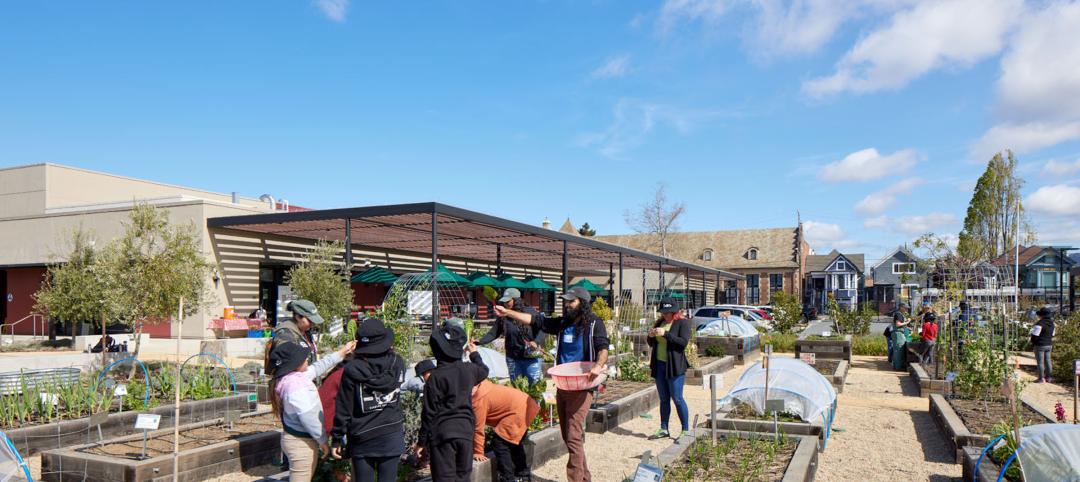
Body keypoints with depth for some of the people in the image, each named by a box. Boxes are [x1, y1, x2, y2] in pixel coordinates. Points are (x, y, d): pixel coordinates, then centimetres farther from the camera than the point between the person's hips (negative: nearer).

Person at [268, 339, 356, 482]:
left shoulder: (296, 376, 5)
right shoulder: (296, 386, -25)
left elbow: (319, 367, 17)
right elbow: (308, 418, -26)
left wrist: (343, 351, 24)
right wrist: (322, 440, -15)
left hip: (295, 439, 10)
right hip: (301, 443, -10)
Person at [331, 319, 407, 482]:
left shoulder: (352, 369, -13)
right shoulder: (398, 364, -6)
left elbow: (343, 408, -8)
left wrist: (338, 439, 2)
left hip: (361, 439, -1)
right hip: (392, 436, 1)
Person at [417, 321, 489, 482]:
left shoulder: (435, 377, -13)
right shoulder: (469, 370, 0)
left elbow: (429, 413, -10)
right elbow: (483, 371, 27)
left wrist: (422, 441, 0)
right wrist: (474, 353, 45)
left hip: (442, 434, -4)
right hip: (466, 431, 4)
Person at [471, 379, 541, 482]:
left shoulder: (478, 401, -17)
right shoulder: (481, 386, 10)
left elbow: (478, 429, -12)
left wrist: (478, 452, -4)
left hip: (518, 412, -11)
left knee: (499, 443, -9)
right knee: (515, 442, 26)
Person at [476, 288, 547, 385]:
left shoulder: (530, 312, -8)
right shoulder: (503, 317, 2)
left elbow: (542, 329, -8)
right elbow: (493, 333, 2)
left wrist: (536, 342, -25)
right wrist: (479, 342, -12)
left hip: (531, 357, -4)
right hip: (513, 359, 4)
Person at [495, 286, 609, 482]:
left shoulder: (594, 324, -4)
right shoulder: (562, 323, 13)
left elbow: (603, 348, -13)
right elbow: (534, 320, 12)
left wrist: (598, 365, -33)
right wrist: (507, 313, 6)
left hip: (581, 387, -7)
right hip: (562, 385, 7)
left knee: (573, 437, -13)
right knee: (567, 435, 12)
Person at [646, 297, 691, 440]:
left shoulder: (682, 323, -5)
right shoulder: (660, 323, 14)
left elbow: (683, 342, -18)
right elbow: (651, 343, 19)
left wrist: (665, 334, -23)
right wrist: (650, 336, -4)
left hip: (674, 366, -6)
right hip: (659, 365, 6)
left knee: (677, 398, -5)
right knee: (663, 399, 10)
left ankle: (686, 430, 4)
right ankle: (664, 429, 16)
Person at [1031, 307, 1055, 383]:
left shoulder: (1040, 323, -21)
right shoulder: (1052, 323, 8)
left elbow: (1035, 334, -18)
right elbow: (1052, 335, 17)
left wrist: (1033, 343, -2)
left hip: (1040, 345, -8)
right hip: (1049, 345, 8)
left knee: (1040, 362, -1)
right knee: (1047, 361, 15)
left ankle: (1041, 378, 1)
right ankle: (1049, 377, 21)